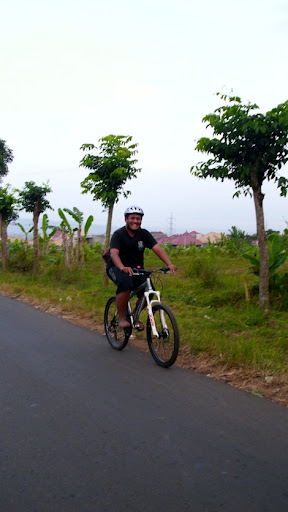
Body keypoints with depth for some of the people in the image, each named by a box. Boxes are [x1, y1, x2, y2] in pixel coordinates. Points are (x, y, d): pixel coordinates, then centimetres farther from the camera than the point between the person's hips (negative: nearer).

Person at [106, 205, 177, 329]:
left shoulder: (144, 234, -4)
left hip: (136, 268, 5)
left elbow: (157, 249, -15)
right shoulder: (118, 234, -15)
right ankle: (121, 318, -19)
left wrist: (169, 264, -33)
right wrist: (123, 267, -51)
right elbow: (114, 253, -31)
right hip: (116, 268, -4)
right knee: (125, 283, -36)